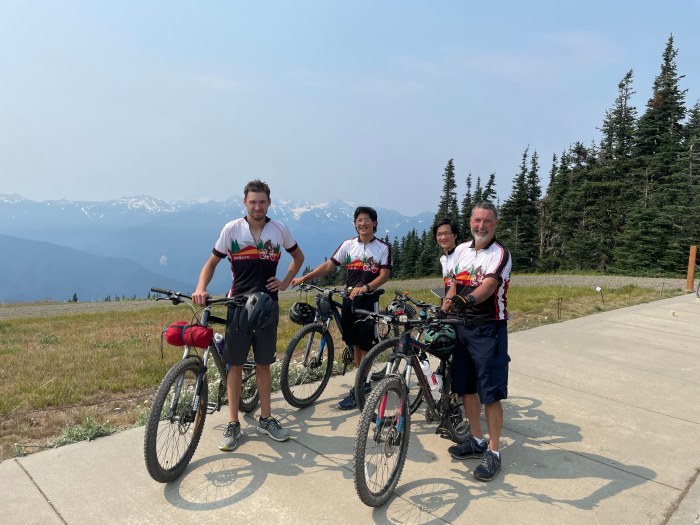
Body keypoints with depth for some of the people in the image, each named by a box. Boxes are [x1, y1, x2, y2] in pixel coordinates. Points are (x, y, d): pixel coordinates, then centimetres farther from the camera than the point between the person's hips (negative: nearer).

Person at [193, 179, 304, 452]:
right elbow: (212, 262, 2)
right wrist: (201, 289, -16)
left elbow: (298, 257, 17)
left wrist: (285, 283, 5)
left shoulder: (279, 230, 2)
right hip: (238, 304, -1)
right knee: (235, 364, 3)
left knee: (263, 364, 10)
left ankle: (266, 419, 24)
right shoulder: (232, 229, -3)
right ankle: (233, 424, 15)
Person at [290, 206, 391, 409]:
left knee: (365, 346, -2)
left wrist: (365, 287, -24)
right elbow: (329, 265, 4)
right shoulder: (348, 245, 6)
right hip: (350, 299, 4)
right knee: (355, 344, 11)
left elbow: (384, 275, -8)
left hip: (369, 300, -4)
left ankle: (357, 392, 3)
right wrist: (303, 278, -4)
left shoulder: (383, 247, -2)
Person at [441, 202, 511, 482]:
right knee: (466, 387, 15)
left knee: (491, 393, -1)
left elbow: (489, 285, -28)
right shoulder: (461, 250, 8)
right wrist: (445, 308, -2)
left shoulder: (500, 254, -11)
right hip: (462, 327, 6)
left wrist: (468, 299, -46)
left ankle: (493, 452, 13)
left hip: (489, 329, -6)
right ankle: (477, 441, 32)